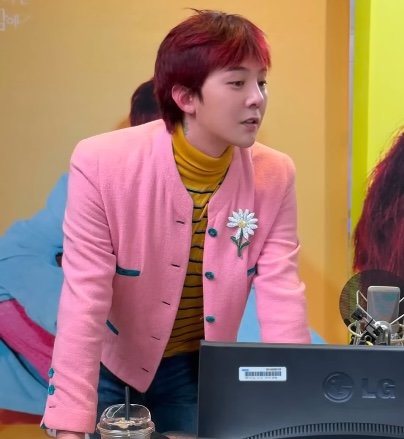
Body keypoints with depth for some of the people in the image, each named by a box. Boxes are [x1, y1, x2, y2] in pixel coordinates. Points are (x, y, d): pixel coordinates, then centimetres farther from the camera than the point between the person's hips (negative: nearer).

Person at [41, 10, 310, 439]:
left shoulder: (273, 176, -15)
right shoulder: (102, 164, -25)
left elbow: (282, 298, -16)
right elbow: (84, 301, -25)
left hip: (195, 369, 2)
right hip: (106, 365, -1)